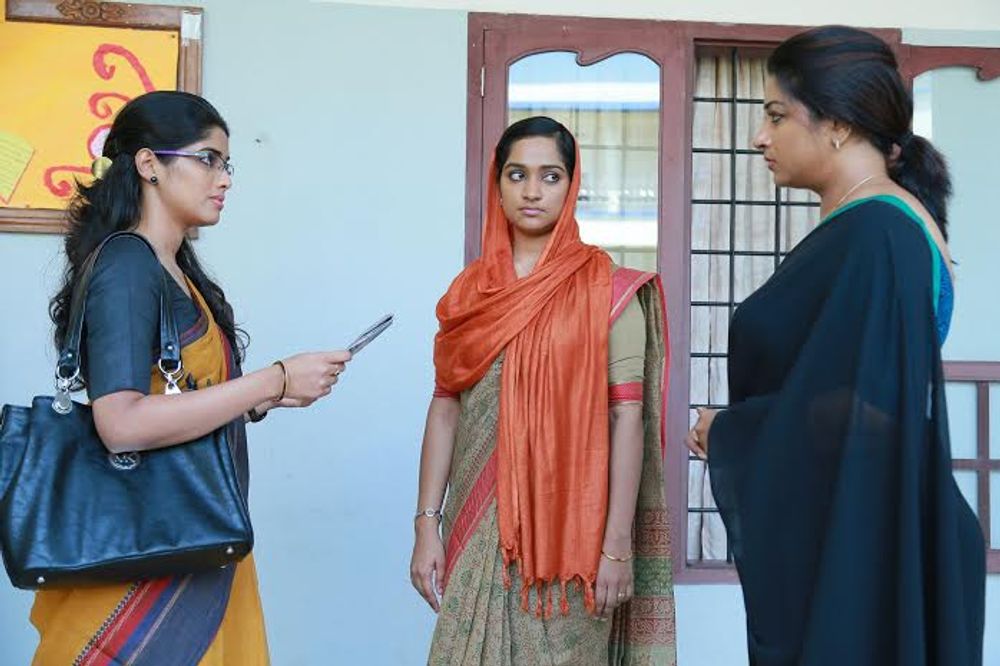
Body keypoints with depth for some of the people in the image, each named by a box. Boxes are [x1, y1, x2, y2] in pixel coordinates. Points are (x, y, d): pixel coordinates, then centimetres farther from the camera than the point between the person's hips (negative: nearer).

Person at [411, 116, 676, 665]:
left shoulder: (607, 289, -4)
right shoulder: (469, 290, 7)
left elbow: (627, 417, -8)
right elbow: (445, 409, 7)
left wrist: (617, 544, -12)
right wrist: (427, 525, 2)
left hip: (568, 525, -3)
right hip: (478, 523, 3)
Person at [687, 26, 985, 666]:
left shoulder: (871, 237, -20)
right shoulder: (883, 227, 10)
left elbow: (848, 411, -24)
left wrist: (725, 433, -9)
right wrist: (735, 426, 8)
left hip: (852, 555, -9)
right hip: (856, 538, 9)